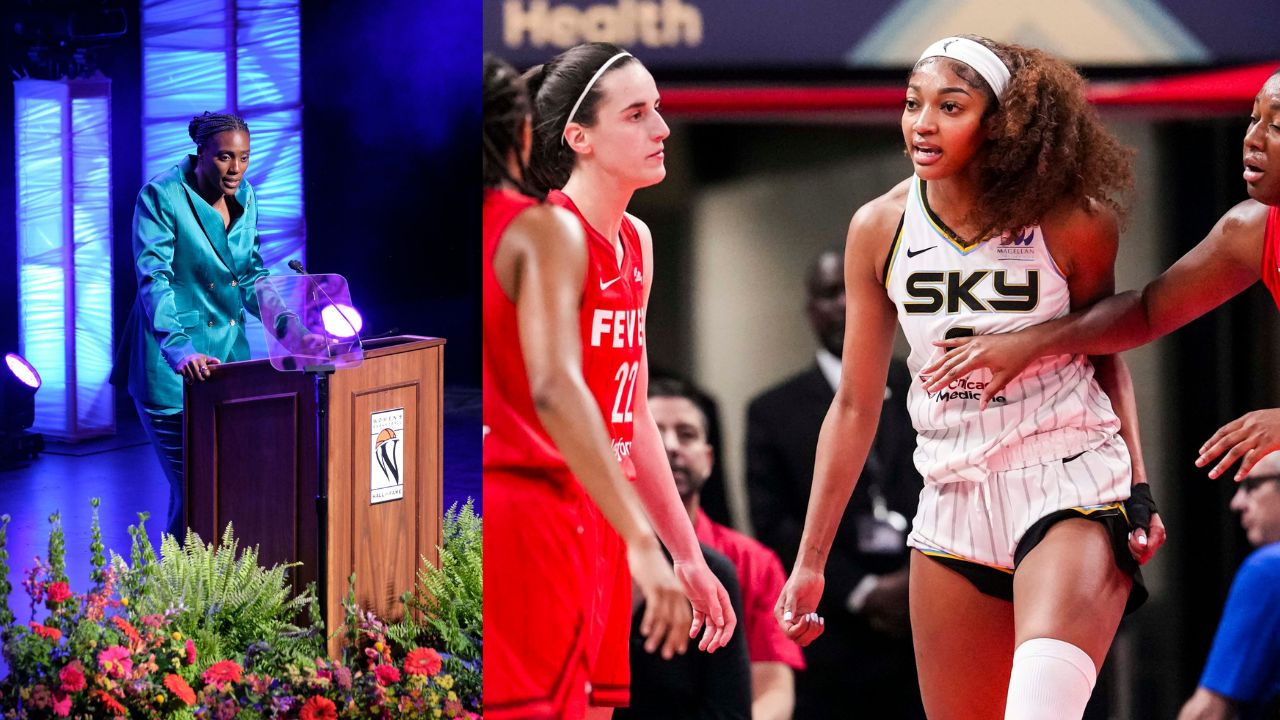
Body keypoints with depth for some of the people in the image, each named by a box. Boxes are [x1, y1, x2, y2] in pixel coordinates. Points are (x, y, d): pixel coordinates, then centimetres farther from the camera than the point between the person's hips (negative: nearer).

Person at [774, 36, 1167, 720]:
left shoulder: (1072, 224, -7)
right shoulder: (879, 230, 2)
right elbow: (856, 404, 10)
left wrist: (1139, 492, 0)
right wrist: (811, 559, 11)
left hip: (1070, 486, -4)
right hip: (954, 503, 4)